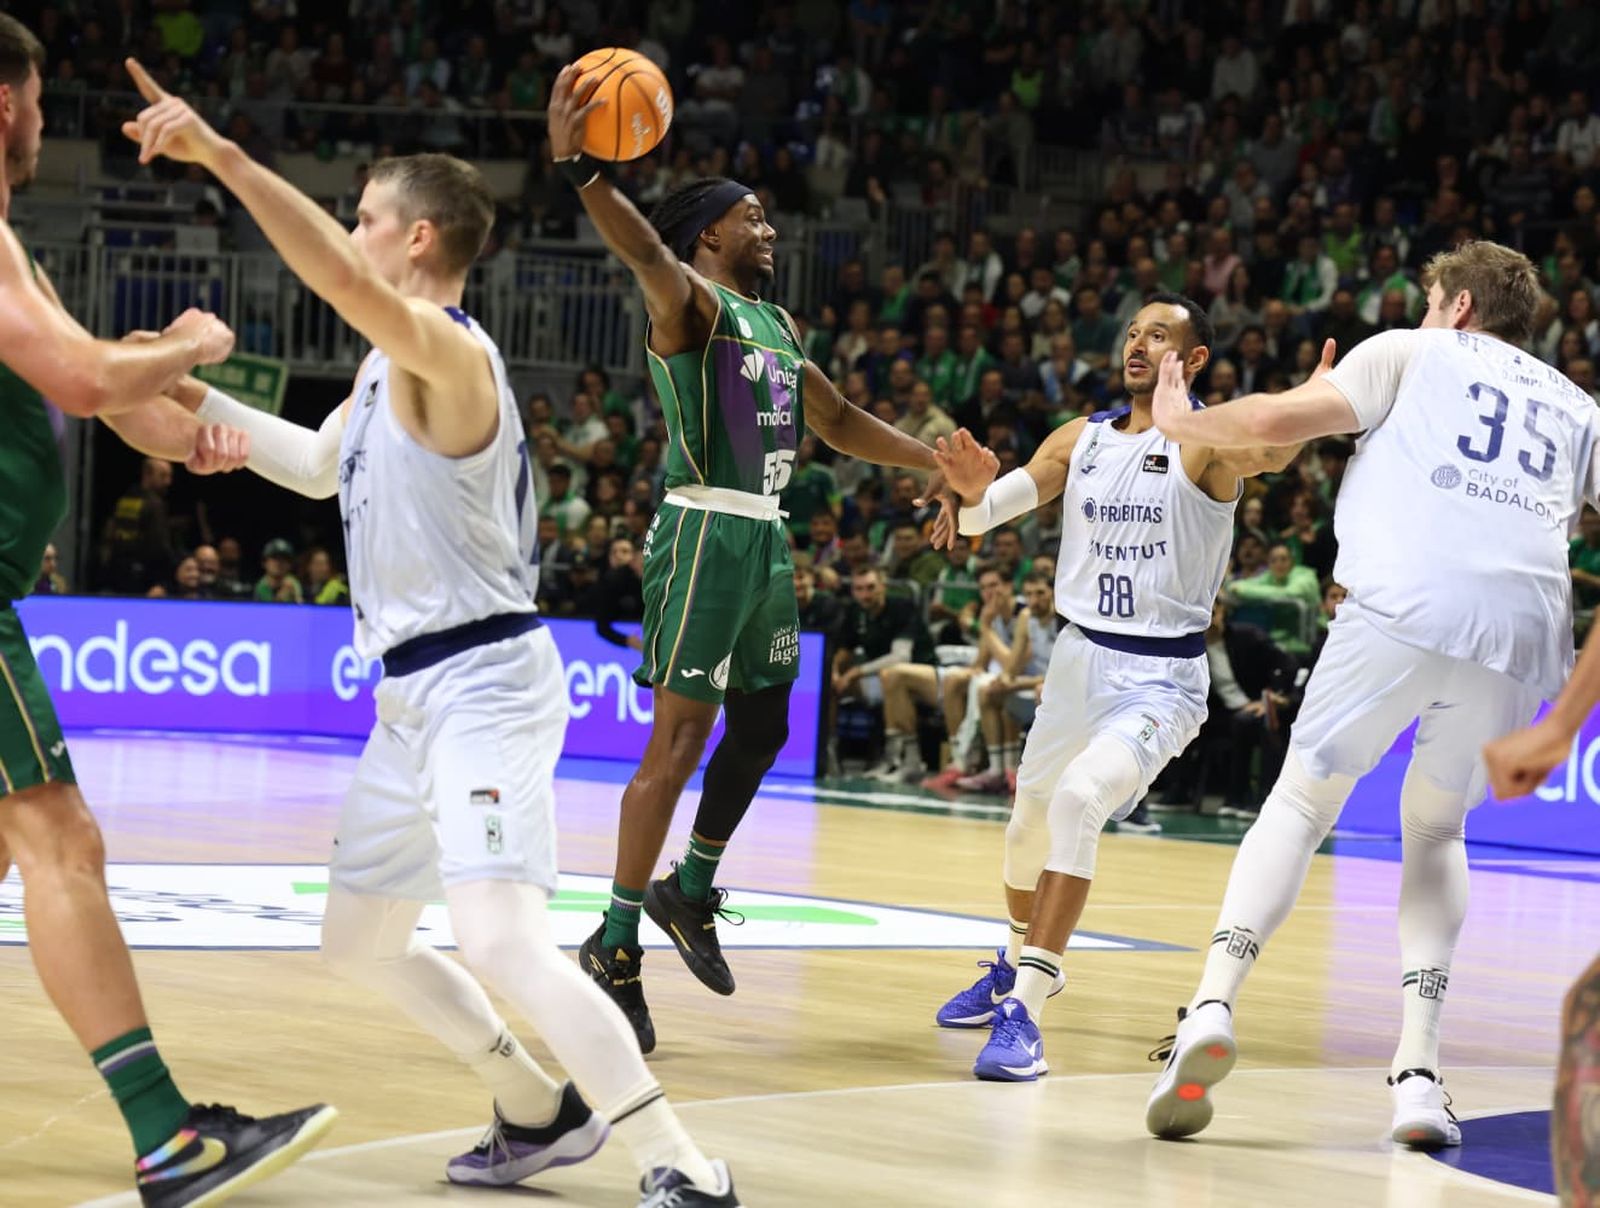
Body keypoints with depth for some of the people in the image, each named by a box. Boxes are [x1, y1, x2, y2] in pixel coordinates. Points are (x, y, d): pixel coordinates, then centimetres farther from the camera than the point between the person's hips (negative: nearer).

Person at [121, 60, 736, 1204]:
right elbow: (320, 463, 32)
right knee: (362, 939, 20)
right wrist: (197, 397, 28)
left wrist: (222, 154, -41)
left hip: (486, 680, -11)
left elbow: (349, 285, -37)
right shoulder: (389, 364, 14)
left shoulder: (450, 351, -17)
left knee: (500, 938, -26)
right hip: (413, 691, 11)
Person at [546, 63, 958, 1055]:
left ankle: (691, 890, 33)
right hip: (707, 534, -8)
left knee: (763, 729, 14)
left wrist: (943, 465, 23)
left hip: (766, 540, 8)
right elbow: (645, 249, -30)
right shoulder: (691, 302, -8)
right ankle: (616, 945, -4)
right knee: (680, 741, -9)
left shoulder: (778, 323, 19)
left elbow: (841, 423, 28)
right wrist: (577, 169, -50)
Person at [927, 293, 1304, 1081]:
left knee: (1079, 797, -29)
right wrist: (973, 496, -23)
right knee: (1028, 824, 20)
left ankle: (1023, 1010, -28)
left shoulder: (1206, 442, -11)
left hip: (1161, 676, -6)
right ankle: (1020, 961, 50)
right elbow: (988, 511, 2)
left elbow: (1270, 453, -33)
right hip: (1079, 656, 7)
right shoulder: (1081, 438, 6)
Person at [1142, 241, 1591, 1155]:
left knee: (1302, 802, 12)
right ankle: (1419, 1068, 5)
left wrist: (1182, 422, 25)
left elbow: (1278, 420, 8)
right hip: (1525, 631, 3)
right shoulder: (1573, 406, 31)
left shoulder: (1413, 354, 20)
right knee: (1435, 830, 23)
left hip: (1407, 605, -3)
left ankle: (1214, 1003, -11)